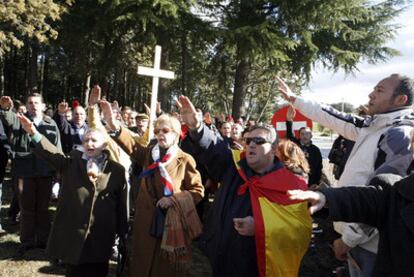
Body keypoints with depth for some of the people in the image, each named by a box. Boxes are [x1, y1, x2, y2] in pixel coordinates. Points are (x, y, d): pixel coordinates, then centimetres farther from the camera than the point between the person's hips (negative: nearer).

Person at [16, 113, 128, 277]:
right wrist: (33, 133, -31)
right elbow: (52, 153, -14)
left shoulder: (116, 170, 1)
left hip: (102, 236, -1)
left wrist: (123, 233, 2)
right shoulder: (72, 161, 4)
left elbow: (122, 203, 1)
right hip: (73, 232, 1)